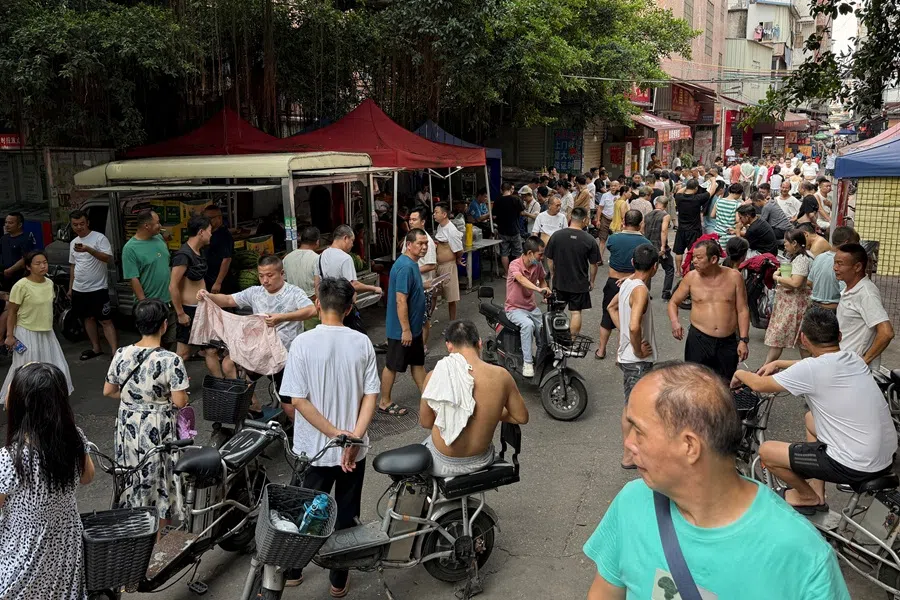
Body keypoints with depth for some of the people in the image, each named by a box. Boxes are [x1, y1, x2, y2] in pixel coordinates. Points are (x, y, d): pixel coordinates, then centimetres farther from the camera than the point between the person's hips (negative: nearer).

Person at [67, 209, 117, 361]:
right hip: (79, 289, 7)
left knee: (105, 321, -9)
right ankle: (96, 348, 27)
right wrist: (70, 287, 19)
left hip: (98, 288, -7)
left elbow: (108, 258, -22)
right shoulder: (73, 243, 13)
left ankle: (115, 352, -12)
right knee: (88, 318, 15)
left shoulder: (99, 238, -10)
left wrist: (88, 249, -34)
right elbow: (73, 265, 20)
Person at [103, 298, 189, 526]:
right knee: (159, 477, 14)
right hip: (158, 430, -4)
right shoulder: (171, 360, -22)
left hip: (128, 426, 4)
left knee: (132, 476, 23)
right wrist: (181, 390, 1)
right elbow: (179, 402, -20)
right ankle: (161, 531, 29)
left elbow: (108, 391, 3)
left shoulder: (121, 354, -8)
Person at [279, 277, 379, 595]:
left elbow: (299, 400, -16)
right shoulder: (362, 343, -7)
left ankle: (293, 570, 38)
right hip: (353, 449, 1)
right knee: (346, 515, 16)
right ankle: (339, 581, 28)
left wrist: (336, 434, -13)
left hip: (314, 449, -1)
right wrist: (353, 438, -14)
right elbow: (371, 396, -9)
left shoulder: (302, 343, -13)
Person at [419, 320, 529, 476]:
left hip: (444, 465, -2)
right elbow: (522, 417, -3)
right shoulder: (501, 375, -16)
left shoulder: (435, 377, -21)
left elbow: (425, 423, -7)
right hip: (481, 461, 3)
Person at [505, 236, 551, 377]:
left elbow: (542, 281, 21)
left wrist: (547, 293, -1)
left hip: (531, 307, 6)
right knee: (528, 324, -34)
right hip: (514, 308, -6)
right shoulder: (515, 265, -19)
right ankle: (527, 363, -28)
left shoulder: (537, 265, 1)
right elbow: (521, 279, -40)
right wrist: (539, 289, -57)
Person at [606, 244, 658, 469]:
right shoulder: (641, 290, -23)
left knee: (631, 405, 19)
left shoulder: (627, 283, 4)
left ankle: (630, 448, 33)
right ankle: (630, 456, 13)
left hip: (627, 355, 9)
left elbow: (611, 307, 21)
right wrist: (638, 350, -20)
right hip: (637, 360, -9)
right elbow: (635, 326, -36)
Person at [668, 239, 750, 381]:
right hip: (699, 339, 0)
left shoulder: (734, 277, -1)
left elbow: (742, 310, 2)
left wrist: (744, 340, -3)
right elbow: (673, 302, 8)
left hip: (728, 342, 0)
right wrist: (674, 322, -12)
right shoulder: (691, 277, -1)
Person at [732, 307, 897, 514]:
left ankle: (808, 497, 26)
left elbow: (760, 385, -6)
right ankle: (817, 493, 32)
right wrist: (779, 364, 23)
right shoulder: (853, 358, 2)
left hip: (856, 467, -8)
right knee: (811, 418, 30)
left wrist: (740, 374, 14)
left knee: (766, 451, 3)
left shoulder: (811, 370, -20)